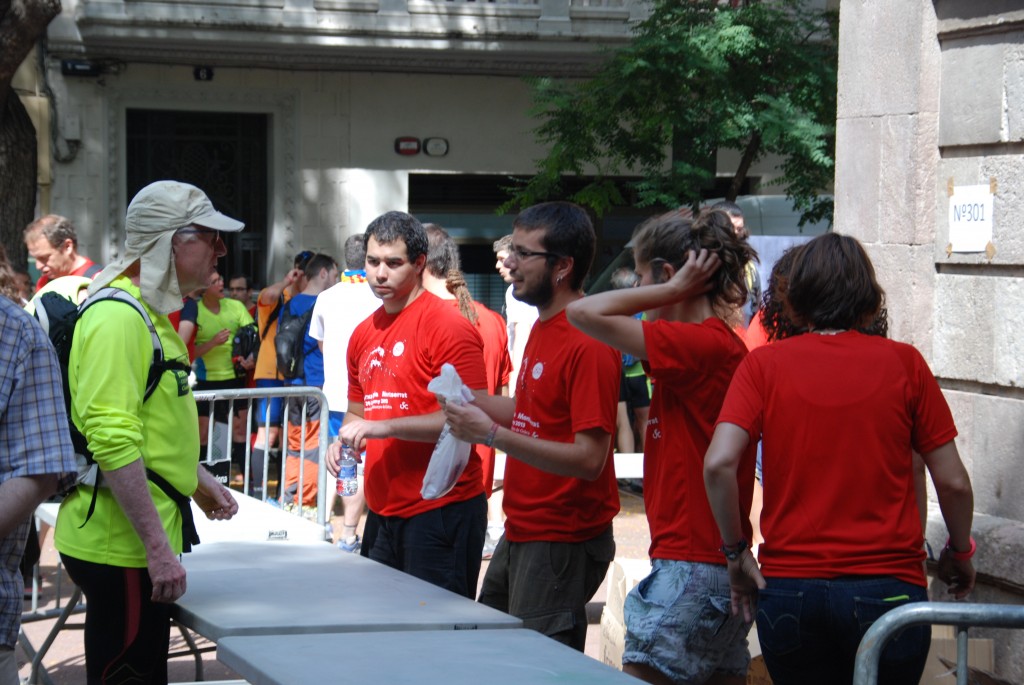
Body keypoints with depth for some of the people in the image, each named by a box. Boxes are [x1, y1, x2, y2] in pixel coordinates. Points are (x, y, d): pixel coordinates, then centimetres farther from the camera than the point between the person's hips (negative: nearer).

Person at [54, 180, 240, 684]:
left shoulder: (148, 311, 16)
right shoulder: (117, 317, -18)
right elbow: (114, 442, -25)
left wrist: (197, 479, 28)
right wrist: (159, 548, -25)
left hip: (142, 541, 10)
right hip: (122, 547, -10)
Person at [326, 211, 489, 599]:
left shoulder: (447, 326, -10)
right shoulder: (364, 335, 14)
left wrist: (384, 427, -22)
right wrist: (344, 443, 5)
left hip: (441, 512, -8)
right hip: (385, 513, 8)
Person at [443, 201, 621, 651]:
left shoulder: (588, 344, -20)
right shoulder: (543, 327, 12)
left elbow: (589, 458, -25)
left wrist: (493, 435, -25)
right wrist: (472, 405, 7)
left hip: (563, 543, -10)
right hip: (520, 531, 10)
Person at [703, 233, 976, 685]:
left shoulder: (764, 365, 0)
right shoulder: (904, 363, 0)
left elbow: (718, 464, -12)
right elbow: (953, 482, 1)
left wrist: (736, 552, 1)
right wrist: (959, 553, 19)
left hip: (788, 592, 1)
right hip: (887, 591, -1)